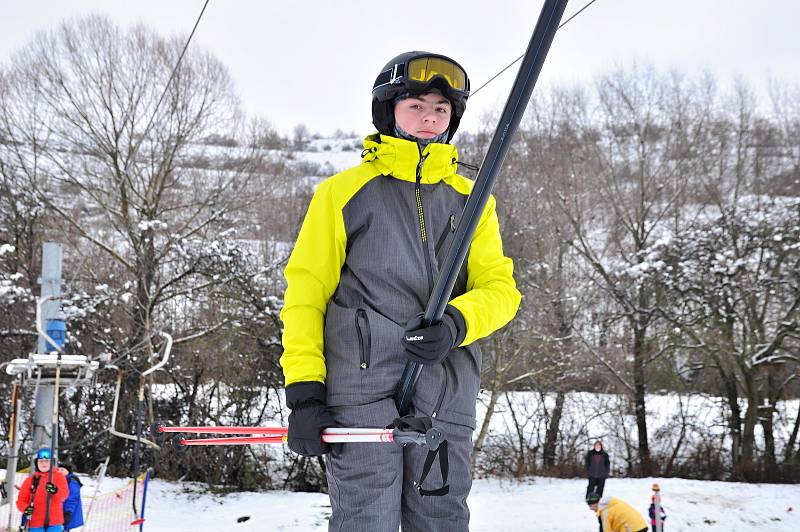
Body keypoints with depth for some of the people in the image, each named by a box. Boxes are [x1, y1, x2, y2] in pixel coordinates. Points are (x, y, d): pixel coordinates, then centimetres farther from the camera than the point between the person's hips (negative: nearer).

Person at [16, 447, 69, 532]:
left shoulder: (58, 476, 8)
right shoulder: (30, 480, 12)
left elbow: (64, 493, -8)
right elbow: (21, 500, 11)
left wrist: (55, 490, -31)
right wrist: (26, 508, -12)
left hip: (54, 522, -2)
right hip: (35, 523, 2)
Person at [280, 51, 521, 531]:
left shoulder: (472, 202, 16)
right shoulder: (345, 191, 6)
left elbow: (501, 288, 9)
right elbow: (306, 292, 2)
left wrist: (456, 323, -14)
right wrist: (304, 391, -7)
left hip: (447, 401, 4)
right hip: (363, 394, -3)